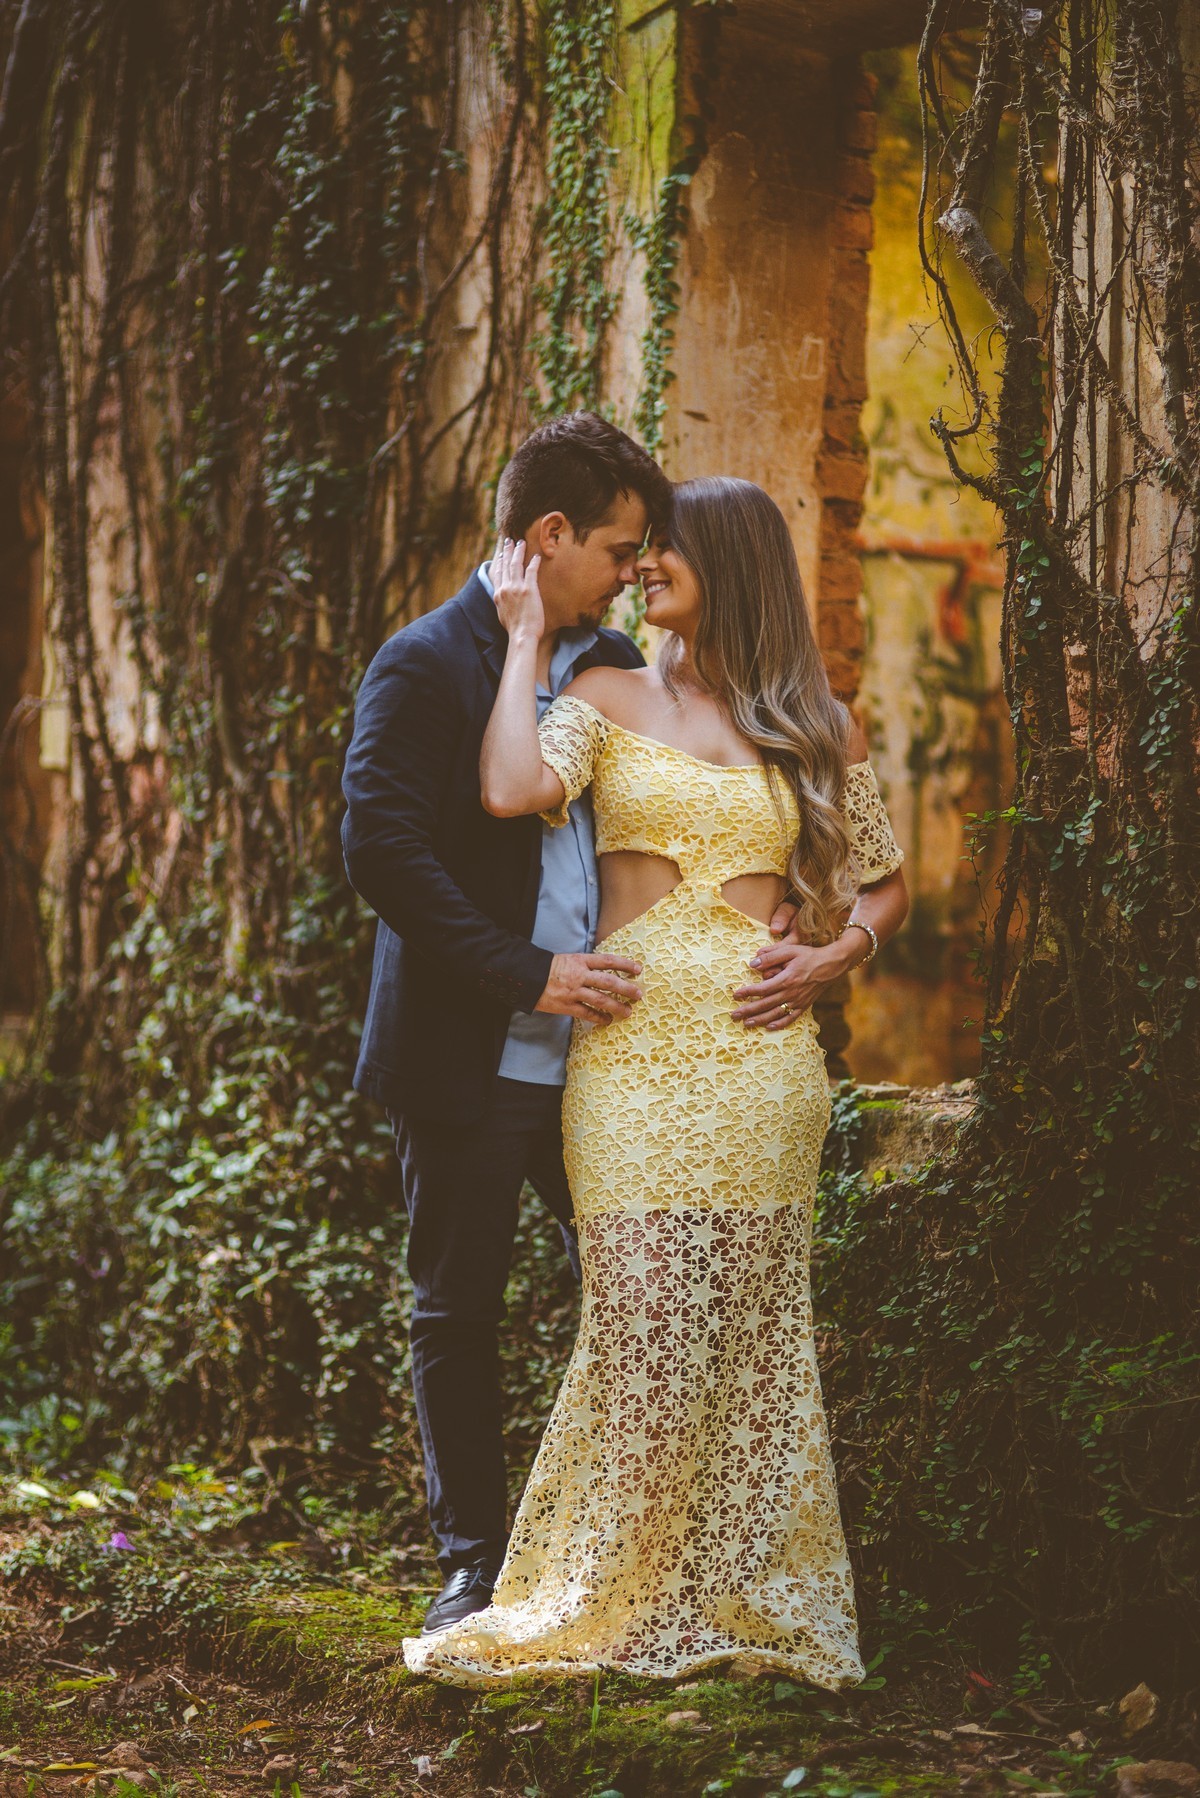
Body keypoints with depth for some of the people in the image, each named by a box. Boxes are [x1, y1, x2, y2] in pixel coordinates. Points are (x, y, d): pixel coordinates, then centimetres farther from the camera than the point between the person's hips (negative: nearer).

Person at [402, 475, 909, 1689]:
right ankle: (595, 1595, 6)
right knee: (643, 1323, -7)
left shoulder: (817, 730, 12)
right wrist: (525, 640, -3)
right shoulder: (606, 699, 8)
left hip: (760, 1056, 2)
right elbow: (513, 789, -13)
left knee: (754, 1330, 4)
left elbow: (885, 885, 21)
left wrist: (830, 957, 2)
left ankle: (750, 1599, 14)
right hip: (631, 1048, -1)